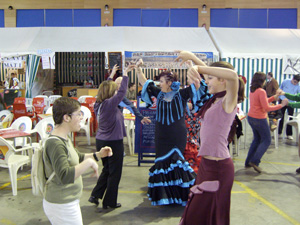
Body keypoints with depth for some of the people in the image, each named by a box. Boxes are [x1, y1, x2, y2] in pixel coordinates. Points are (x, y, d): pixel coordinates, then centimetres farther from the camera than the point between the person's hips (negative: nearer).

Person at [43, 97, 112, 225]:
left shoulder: (64, 139, 6)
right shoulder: (55, 144, -25)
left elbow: (78, 157, 20)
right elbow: (65, 176, -36)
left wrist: (98, 155, 7)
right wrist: (89, 162, -30)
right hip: (61, 206, -9)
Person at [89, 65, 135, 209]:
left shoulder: (99, 104, 3)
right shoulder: (110, 104, -20)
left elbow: (105, 86, 17)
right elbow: (122, 92, -25)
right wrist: (125, 74, -18)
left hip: (101, 141, 8)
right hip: (113, 143, -8)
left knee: (106, 170, 24)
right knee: (114, 173, 8)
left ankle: (95, 195, 25)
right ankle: (109, 202, 19)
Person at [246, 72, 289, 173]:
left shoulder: (252, 91, 8)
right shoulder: (261, 91, -18)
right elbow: (266, 108, -20)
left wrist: (273, 98, 16)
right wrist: (281, 105, -13)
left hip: (251, 118, 9)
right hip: (259, 119, -8)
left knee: (257, 139, 20)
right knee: (266, 140, 5)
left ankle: (248, 162, 20)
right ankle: (254, 161, -2)